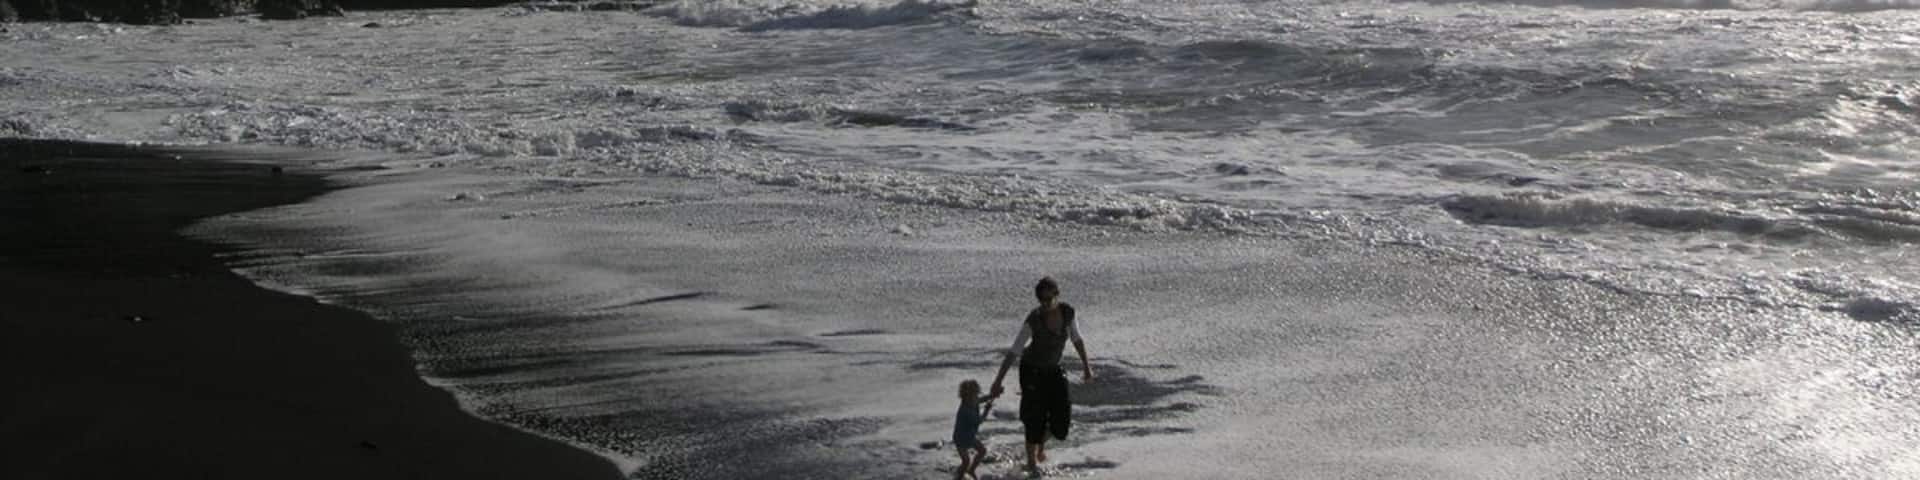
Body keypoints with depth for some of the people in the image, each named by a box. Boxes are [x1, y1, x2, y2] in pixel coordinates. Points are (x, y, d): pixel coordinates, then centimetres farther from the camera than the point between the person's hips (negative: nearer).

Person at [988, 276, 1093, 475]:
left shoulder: (1068, 311, -18)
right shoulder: (1033, 319, -30)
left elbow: (1077, 338, 0)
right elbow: (1013, 351, -26)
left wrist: (1086, 366, 4)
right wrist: (998, 381, -27)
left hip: (1053, 369, 4)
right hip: (1031, 368, -4)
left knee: (1061, 415, 1)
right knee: (1036, 417, -1)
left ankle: (1041, 444, 34)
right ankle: (1031, 461, 23)